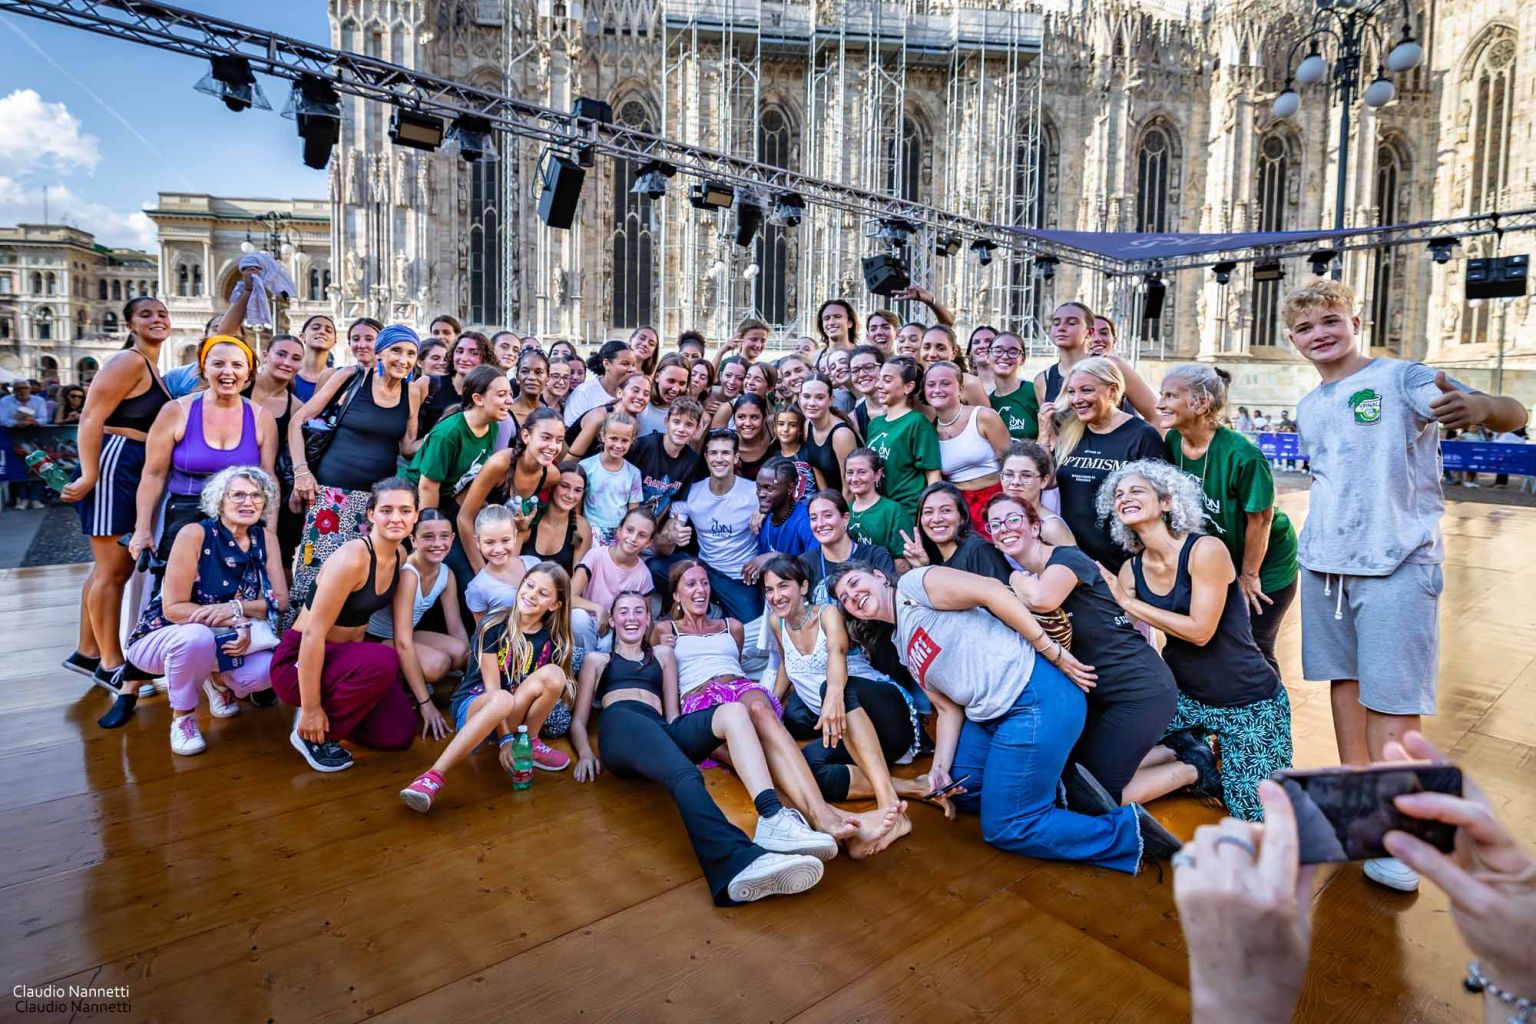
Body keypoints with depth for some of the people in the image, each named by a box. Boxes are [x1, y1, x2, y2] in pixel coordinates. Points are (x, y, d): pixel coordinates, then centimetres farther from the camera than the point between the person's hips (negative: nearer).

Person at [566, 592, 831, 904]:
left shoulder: (663, 654, 35)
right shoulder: (597, 660, 28)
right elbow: (578, 718, 19)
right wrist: (585, 752, -4)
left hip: (663, 733, 4)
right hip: (620, 726, -4)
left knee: (733, 711, -29)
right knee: (684, 774, -39)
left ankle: (773, 821, -49)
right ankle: (738, 861, -67)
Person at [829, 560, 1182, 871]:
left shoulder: (914, 585, -6)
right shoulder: (904, 650, 19)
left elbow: (993, 591, -16)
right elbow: (949, 709, 16)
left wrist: (1053, 653, -18)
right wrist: (940, 768, 2)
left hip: (1037, 697, -10)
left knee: (1004, 828, -5)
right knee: (955, 790, 12)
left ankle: (1129, 831, 4)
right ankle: (1056, 788, 15)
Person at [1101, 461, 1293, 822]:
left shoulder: (1205, 550, -19)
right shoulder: (1131, 569, -2)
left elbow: (1200, 631, -24)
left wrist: (1127, 601, -19)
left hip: (1247, 701, -5)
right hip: (1185, 696, 5)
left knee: (1256, 814, -6)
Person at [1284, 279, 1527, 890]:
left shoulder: (1401, 378, -6)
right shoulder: (1308, 408, 13)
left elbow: (1514, 414, -16)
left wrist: (1481, 406, -39)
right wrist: (1320, 540, 15)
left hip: (1397, 563, -6)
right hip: (1323, 561, 6)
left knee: (1392, 695, -4)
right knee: (1344, 678, 12)